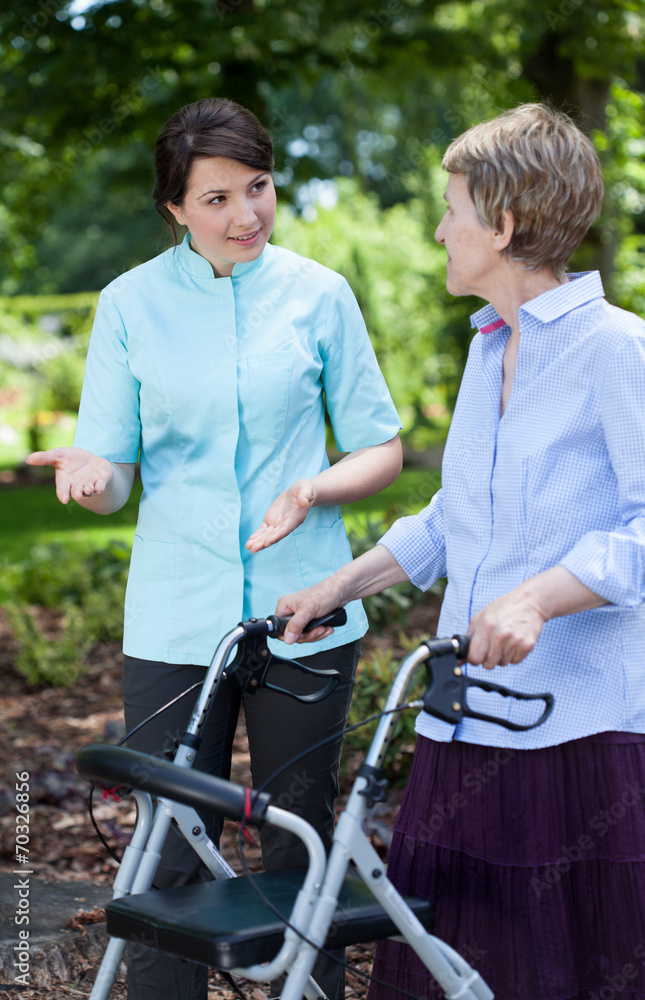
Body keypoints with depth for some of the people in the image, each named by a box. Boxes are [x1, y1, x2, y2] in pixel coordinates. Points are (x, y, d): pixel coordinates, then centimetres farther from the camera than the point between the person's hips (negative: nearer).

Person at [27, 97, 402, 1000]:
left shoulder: (319, 295, 3)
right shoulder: (132, 303, 3)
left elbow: (381, 451, 7)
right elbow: (113, 480, 3)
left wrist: (311, 490, -14)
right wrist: (89, 474, -21)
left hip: (303, 611, 0)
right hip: (176, 621, 0)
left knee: (303, 850, 10)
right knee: (171, 862, 3)